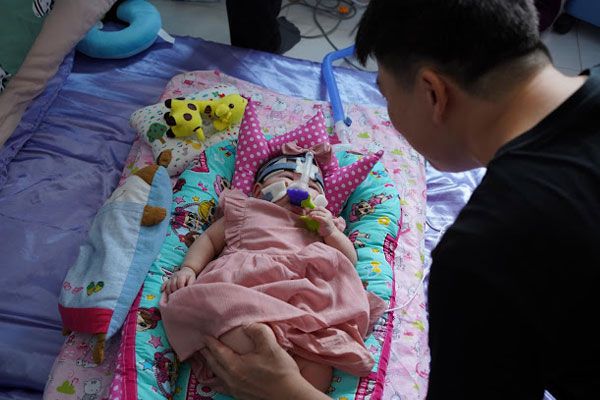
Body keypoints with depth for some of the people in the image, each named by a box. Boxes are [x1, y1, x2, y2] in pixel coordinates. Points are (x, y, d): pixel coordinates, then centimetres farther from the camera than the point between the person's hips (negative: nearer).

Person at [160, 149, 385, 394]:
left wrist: (330, 231, 12)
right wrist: (188, 269, 10)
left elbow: (349, 261, 29)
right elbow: (209, 239, 28)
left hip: (300, 304, 1)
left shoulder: (321, 224, 36)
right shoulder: (246, 209, 32)